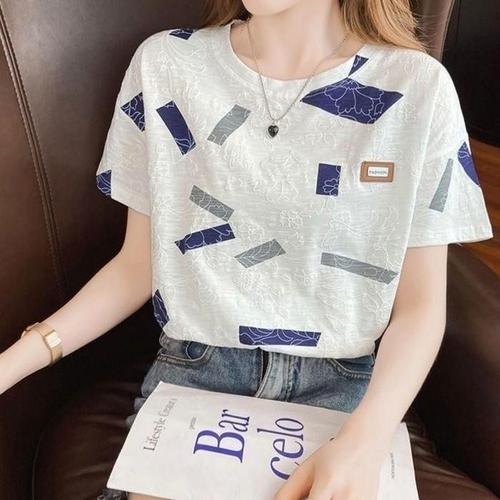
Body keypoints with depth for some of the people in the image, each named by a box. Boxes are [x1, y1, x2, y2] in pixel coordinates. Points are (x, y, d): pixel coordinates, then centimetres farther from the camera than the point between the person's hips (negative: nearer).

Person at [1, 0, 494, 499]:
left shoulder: (418, 86, -5)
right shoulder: (163, 63, -1)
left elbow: (419, 304, -3)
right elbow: (138, 263, 3)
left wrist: (363, 443, -19)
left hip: (345, 383, 1)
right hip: (195, 365, 1)